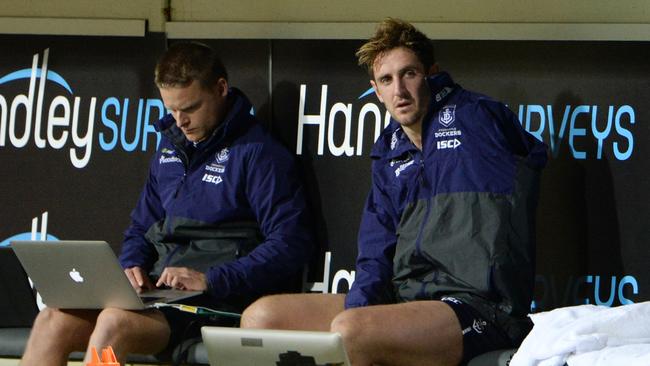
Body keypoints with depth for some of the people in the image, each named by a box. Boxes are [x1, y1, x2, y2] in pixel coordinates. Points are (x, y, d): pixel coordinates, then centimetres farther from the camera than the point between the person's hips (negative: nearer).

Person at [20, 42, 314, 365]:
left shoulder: (258, 153, -5)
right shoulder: (171, 146, 20)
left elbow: (290, 245, -12)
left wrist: (210, 280, -19)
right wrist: (132, 265, 4)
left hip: (217, 300, -7)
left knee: (115, 322, -33)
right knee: (53, 320, -16)